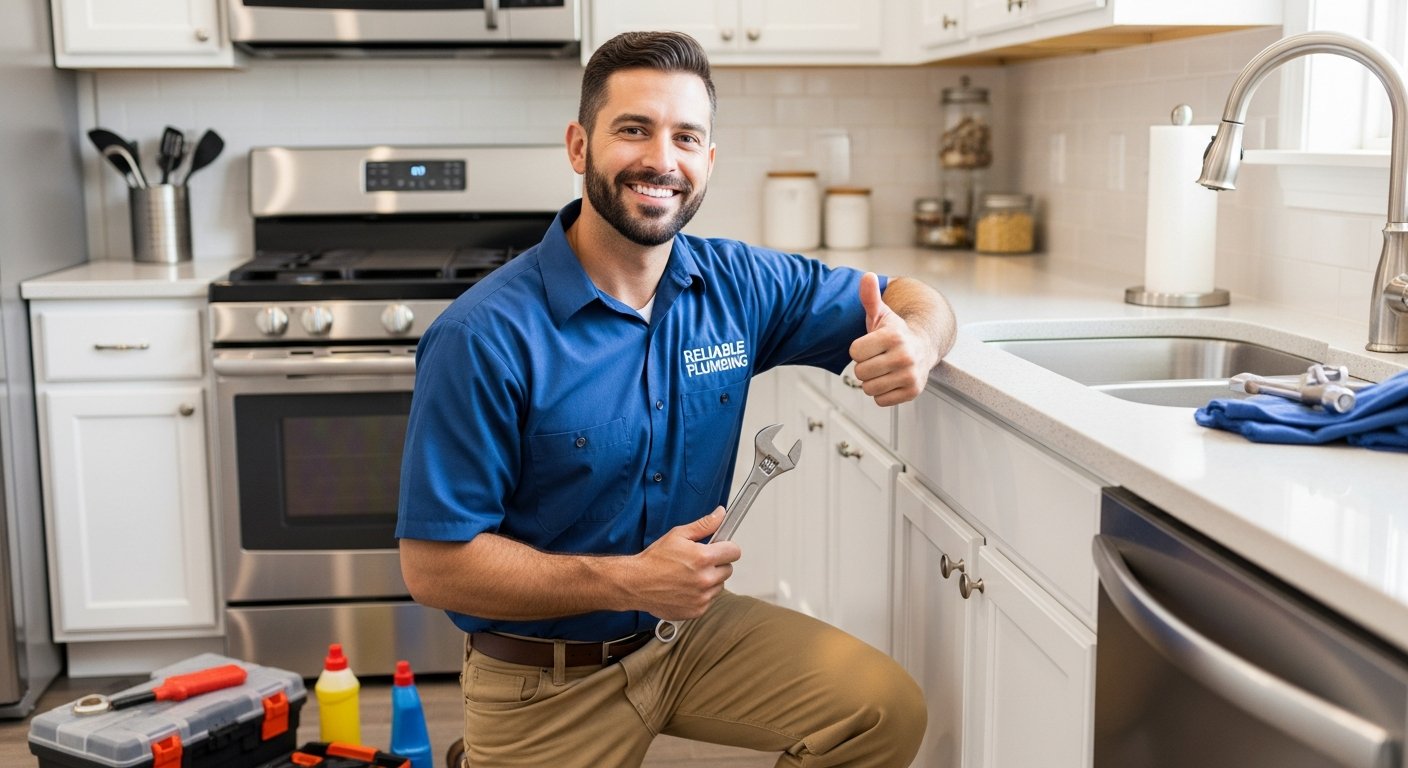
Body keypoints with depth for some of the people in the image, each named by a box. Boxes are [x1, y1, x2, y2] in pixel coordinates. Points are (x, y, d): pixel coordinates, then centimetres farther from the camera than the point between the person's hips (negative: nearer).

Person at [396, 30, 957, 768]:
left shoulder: (736, 285, -8)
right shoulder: (484, 339, -22)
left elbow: (910, 299, 3)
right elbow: (433, 565, -20)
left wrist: (914, 342, -22)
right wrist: (629, 581, -25)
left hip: (692, 629, 4)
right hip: (544, 683, -4)